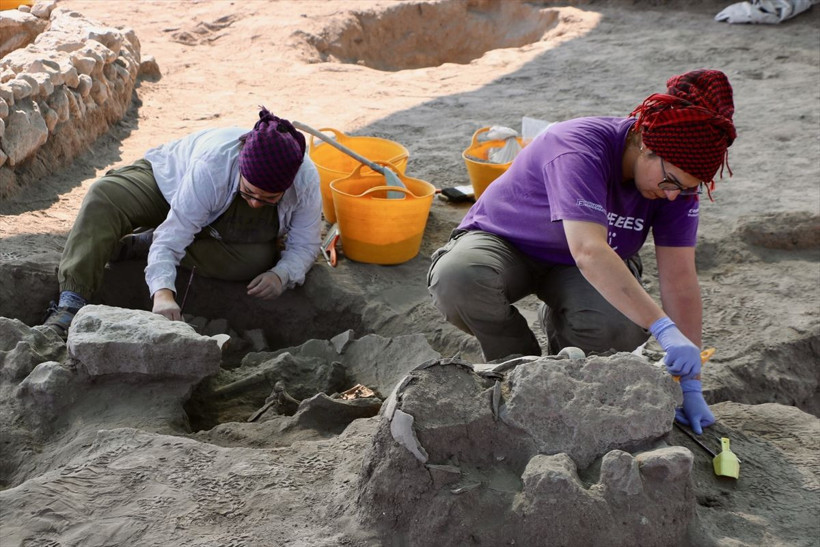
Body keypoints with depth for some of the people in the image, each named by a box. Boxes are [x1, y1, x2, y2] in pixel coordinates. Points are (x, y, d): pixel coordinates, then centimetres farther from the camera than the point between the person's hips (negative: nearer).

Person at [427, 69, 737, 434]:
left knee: (621, 329, -30)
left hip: (569, 270, 4)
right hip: (502, 243, -3)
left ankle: (558, 319, 8)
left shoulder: (678, 177, -15)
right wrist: (664, 328, -53)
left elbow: (680, 279, -16)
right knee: (457, 279, -38)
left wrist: (690, 384, -20)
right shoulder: (578, 151, -35)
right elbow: (589, 253, -48)